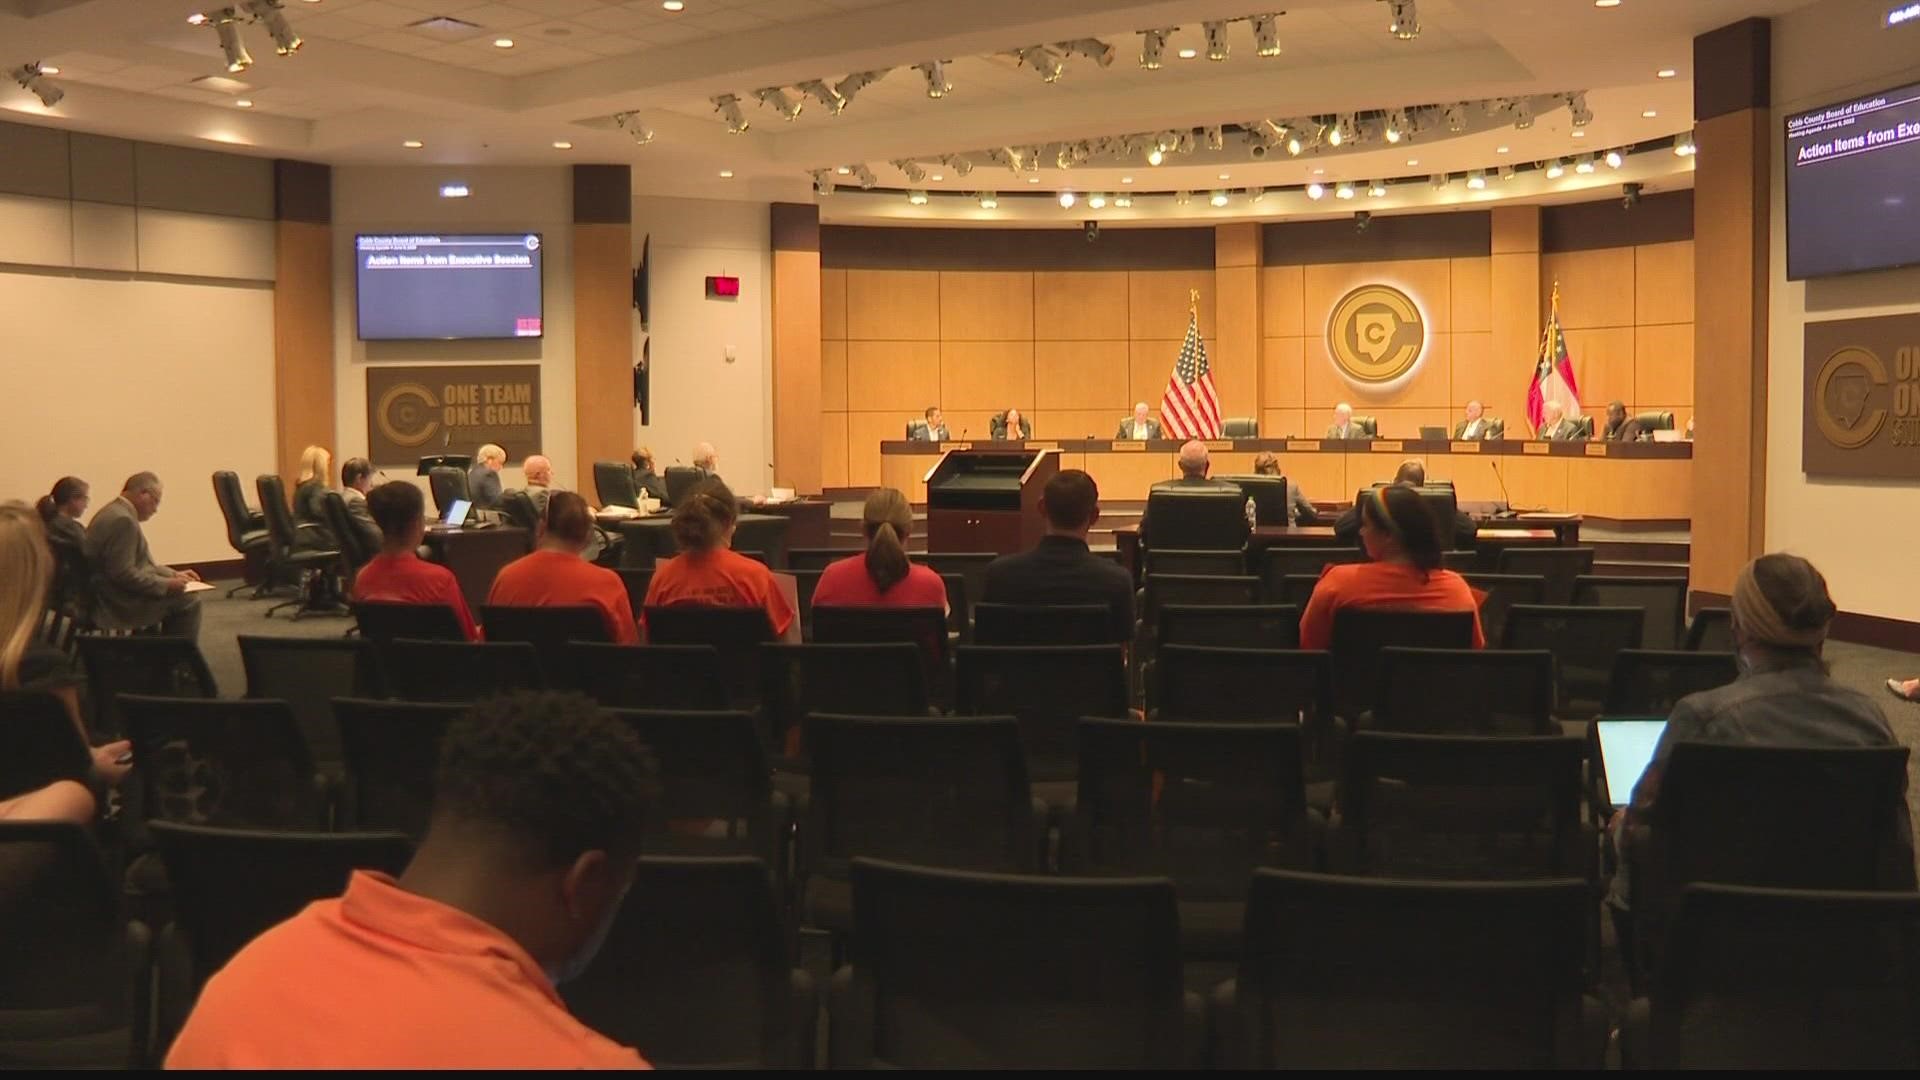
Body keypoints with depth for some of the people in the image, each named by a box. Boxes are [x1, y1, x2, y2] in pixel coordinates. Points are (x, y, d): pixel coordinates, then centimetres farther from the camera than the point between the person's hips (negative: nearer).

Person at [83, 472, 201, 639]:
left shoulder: (116, 512, 12)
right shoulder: (123, 520, -21)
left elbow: (138, 563, 19)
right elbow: (124, 574, -26)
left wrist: (174, 575, 13)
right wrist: (167, 585, -19)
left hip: (111, 596, 11)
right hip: (117, 602, -11)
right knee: (188, 601, -9)